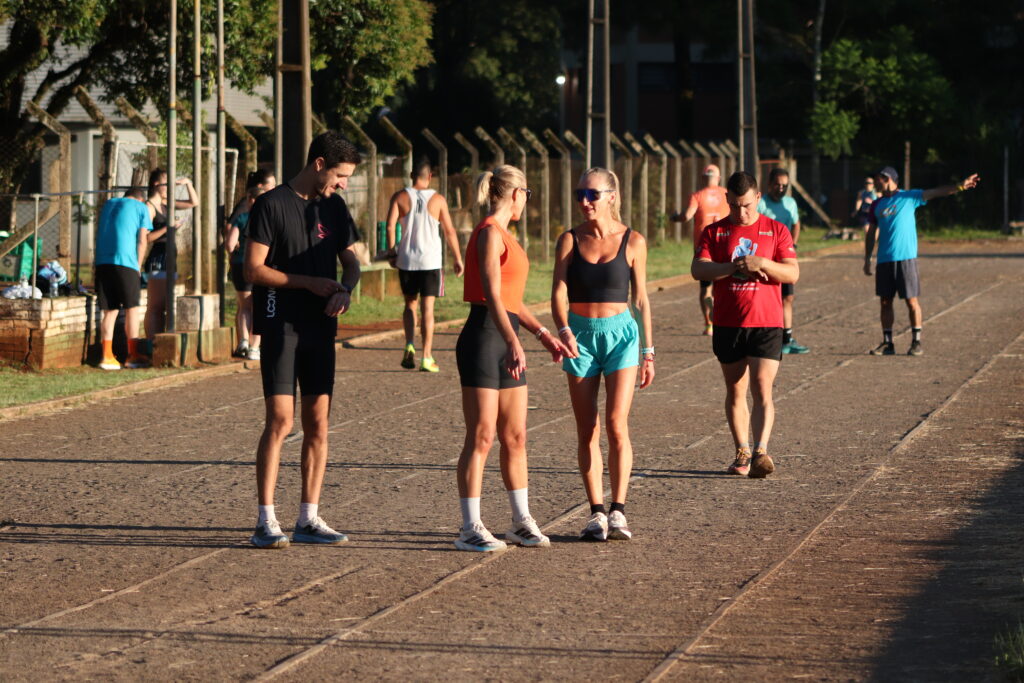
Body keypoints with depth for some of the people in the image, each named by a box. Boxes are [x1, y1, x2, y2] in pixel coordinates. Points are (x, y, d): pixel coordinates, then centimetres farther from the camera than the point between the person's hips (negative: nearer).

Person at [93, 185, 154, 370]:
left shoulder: (109, 204, 23)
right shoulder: (141, 207, 8)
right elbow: (142, 241, 2)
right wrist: (138, 266, 11)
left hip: (103, 260, 5)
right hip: (125, 261, -5)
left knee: (109, 310, 7)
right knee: (132, 308, 2)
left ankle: (107, 356, 2)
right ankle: (133, 355, 1)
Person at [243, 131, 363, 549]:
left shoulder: (333, 207, 12)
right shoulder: (272, 205, -7)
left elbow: (350, 260, 19)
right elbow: (254, 269, -10)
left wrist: (345, 289, -3)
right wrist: (309, 282, -14)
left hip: (320, 327, 6)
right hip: (281, 325, -6)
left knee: (318, 422, 5)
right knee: (280, 420, -11)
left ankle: (309, 519, 10)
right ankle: (265, 522, -8)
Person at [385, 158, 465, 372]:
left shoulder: (400, 197, 0)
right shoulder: (438, 200, -1)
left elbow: (390, 226, -8)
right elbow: (450, 231, 0)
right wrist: (457, 259, 9)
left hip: (407, 260, 1)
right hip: (431, 260, -1)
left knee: (410, 304, 17)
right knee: (427, 307, 1)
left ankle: (409, 345, -4)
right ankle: (427, 356, -2)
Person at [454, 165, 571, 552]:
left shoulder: (503, 236, 19)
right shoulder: (490, 233, -11)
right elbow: (492, 295, -21)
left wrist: (543, 334, 22)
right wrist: (513, 343, -30)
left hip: (506, 339, 9)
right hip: (484, 337, -9)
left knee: (515, 437, 11)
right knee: (482, 437, -8)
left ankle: (522, 521, 18)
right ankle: (470, 530, -6)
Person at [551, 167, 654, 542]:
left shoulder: (632, 242, 1)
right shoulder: (570, 240, 3)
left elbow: (641, 299, 6)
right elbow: (559, 292, -4)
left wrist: (648, 351, 5)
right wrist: (564, 330, -23)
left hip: (620, 332, -2)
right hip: (580, 334, 2)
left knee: (616, 424, -12)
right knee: (587, 431, 2)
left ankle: (617, 512, -7)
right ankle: (596, 514, 7)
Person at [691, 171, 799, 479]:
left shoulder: (776, 231, 4)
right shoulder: (715, 232, 6)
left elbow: (792, 273, -2)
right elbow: (698, 269, -6)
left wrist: (762, 263, -19)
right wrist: (734, 267, -19)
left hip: (766, 325, -2)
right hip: (727, 324, 2)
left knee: (761, 389, -13)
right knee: (735, 391, 8)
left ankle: (760, 453, -22)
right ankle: (742, 453, 17)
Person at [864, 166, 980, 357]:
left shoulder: (909, 197, 0)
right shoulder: (877, 205, 15)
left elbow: (935, 192, -9)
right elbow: (871, 233, 21)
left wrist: (960, 186, -21)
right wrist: (867, 259, 17)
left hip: (906, 258, -5)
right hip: (884, 260, 5)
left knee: (911, 300, -4)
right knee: (885, 301, 5)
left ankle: (916, 342, 2)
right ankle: (887, 343, 12)